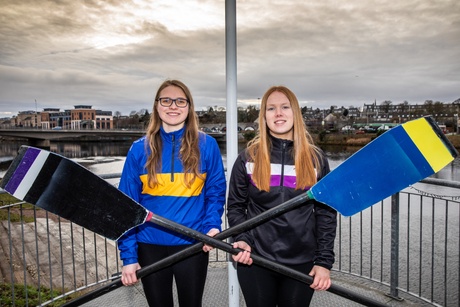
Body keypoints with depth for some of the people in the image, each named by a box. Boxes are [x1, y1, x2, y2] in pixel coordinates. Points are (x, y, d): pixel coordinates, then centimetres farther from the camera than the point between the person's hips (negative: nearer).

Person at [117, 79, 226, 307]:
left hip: (192, 245, -1)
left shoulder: (206, 145, -4)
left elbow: (216, 192, 2)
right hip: (150, 246, 1)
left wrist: (212, 226, -16)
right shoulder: (140, 149, -2)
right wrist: (128, 255, -5)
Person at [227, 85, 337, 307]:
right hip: (255, 262, 0)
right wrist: (242, 240, -12)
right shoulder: (248, 157, -1)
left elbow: (326, 213, 1)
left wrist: (324, 261, -3)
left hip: (302, 264, 1)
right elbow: (235, 206, 4)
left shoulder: (316, 158, 1)